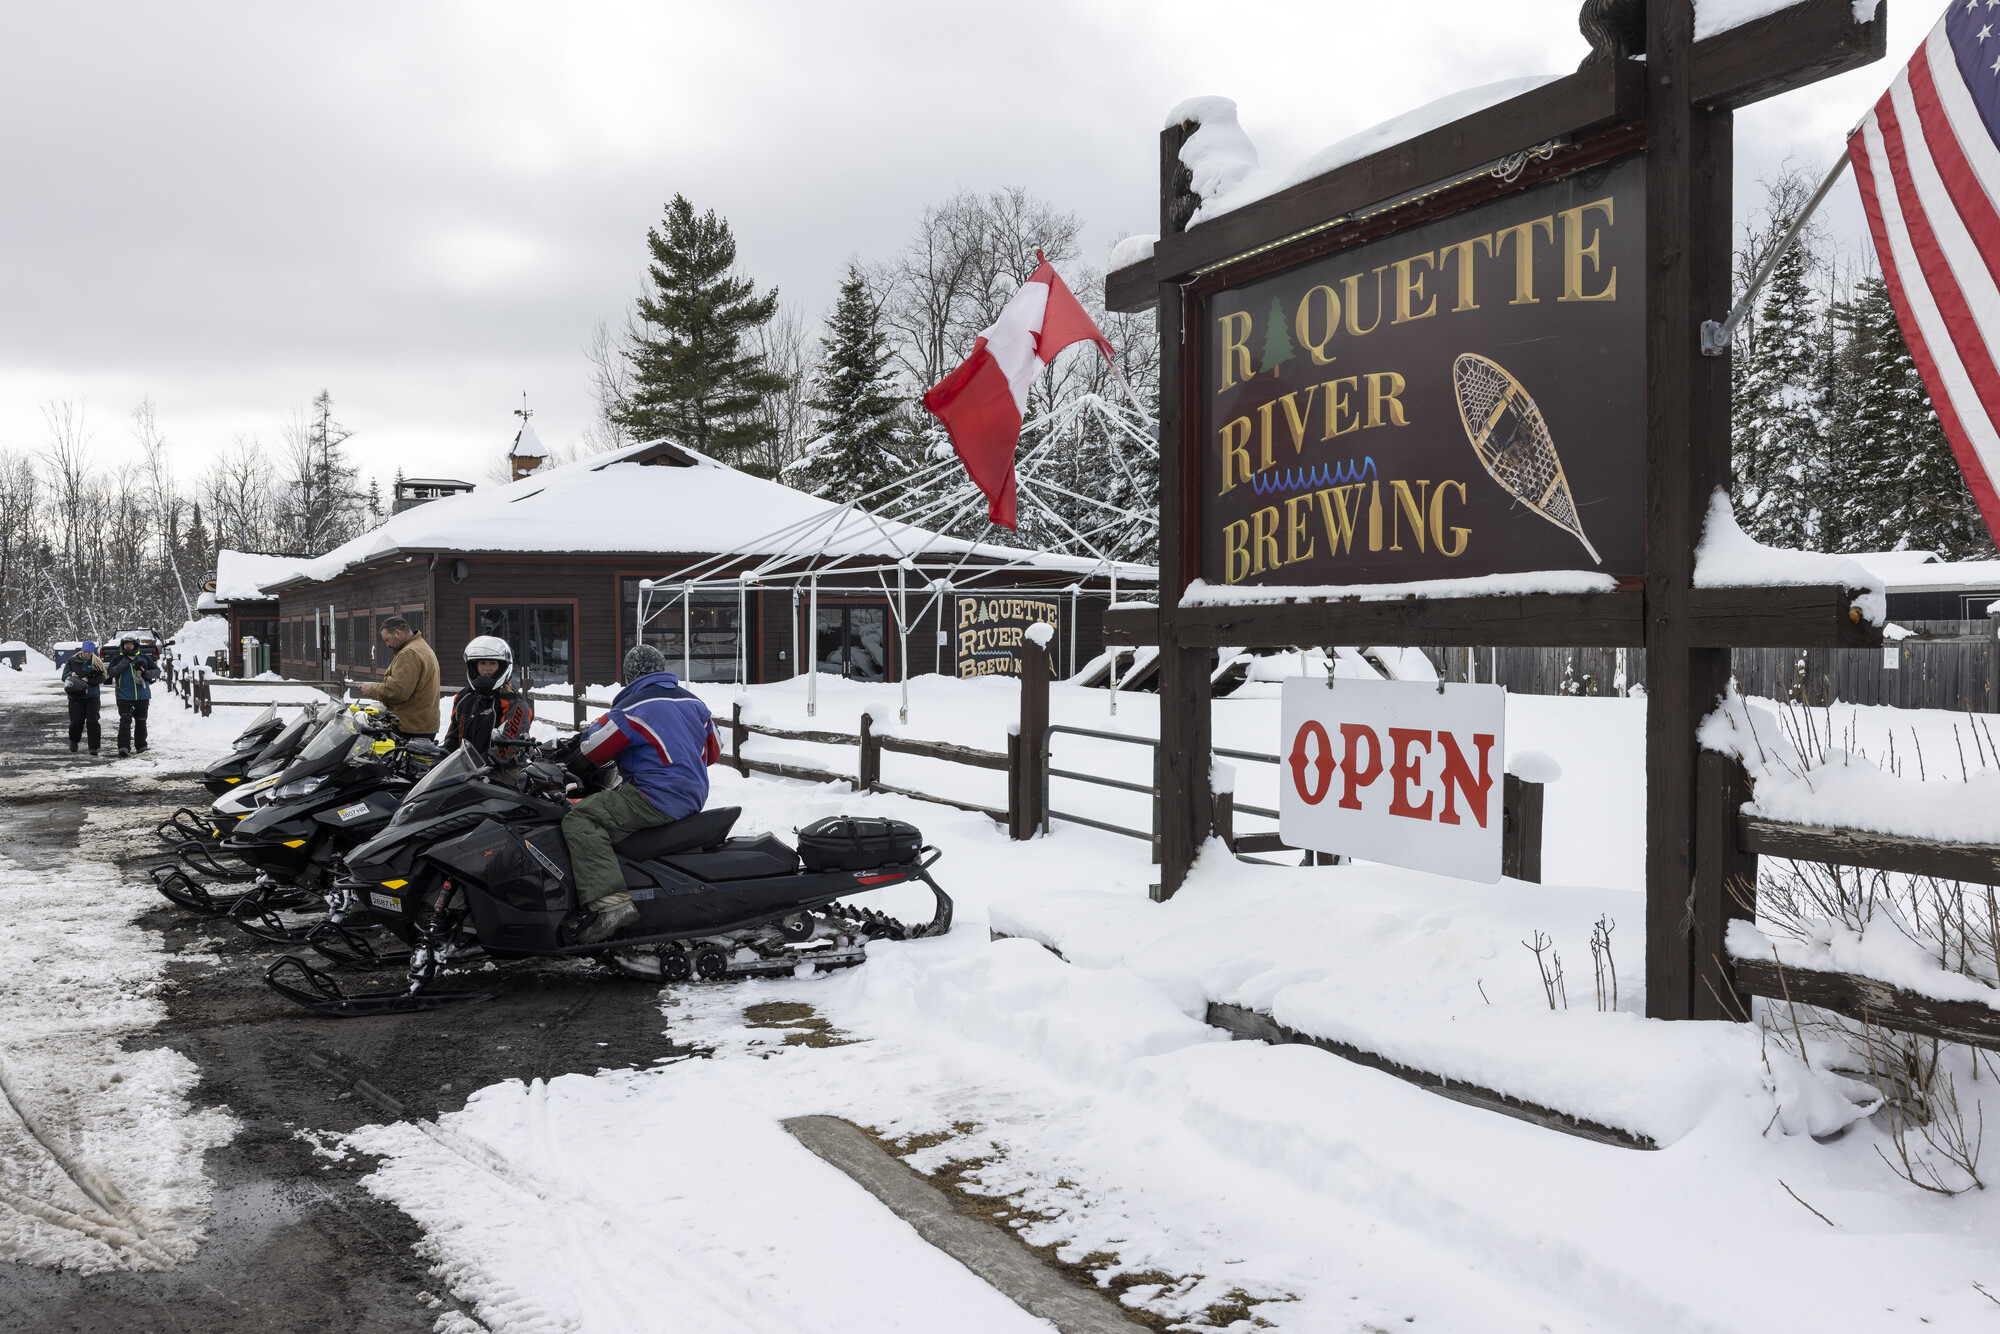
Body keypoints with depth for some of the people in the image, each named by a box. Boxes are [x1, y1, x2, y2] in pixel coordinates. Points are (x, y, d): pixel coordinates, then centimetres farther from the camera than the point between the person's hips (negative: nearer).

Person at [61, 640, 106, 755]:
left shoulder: (97, 663, 4)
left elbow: (101, 679, -1)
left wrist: (88, 680, -15)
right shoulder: (72, 661, 6)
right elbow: (64, 676, 6)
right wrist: (71, 675, -15)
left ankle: (94, 747, -4)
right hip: (75, 697, 1)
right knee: (76, 721, -2)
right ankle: (73, 742, 25)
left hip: (92, 697, -1)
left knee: (92, 721, -8)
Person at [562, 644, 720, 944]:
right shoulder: (693, 701, 15)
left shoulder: (633, 706, -9)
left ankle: (608, 902, -35)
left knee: (580, 820, -16)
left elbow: (593, 749, -5)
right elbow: (713, 752, 23)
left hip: (658, 797, -9)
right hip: (694, 798, 9)